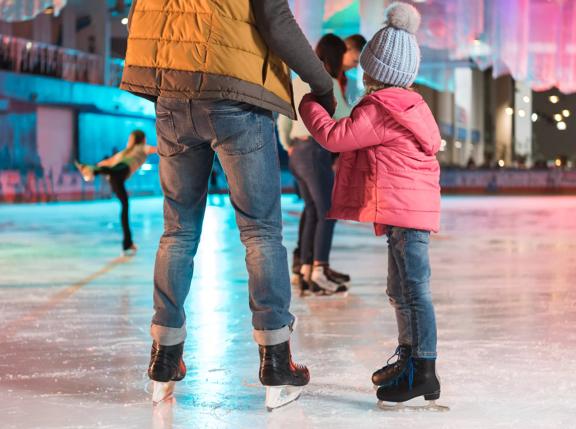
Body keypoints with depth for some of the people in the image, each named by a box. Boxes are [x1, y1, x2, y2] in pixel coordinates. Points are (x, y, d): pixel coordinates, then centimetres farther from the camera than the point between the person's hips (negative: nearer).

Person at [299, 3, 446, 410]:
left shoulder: (380, 110, -14)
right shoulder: (407, 106, 18)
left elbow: (334, 136, -15)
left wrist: (309, 104, 0)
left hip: (404, 210, -11)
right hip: (413, 211, 11)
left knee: (412, 289, -11)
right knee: (402, 289, 20)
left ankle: (423, 372, -12)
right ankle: (408, 359, 32)